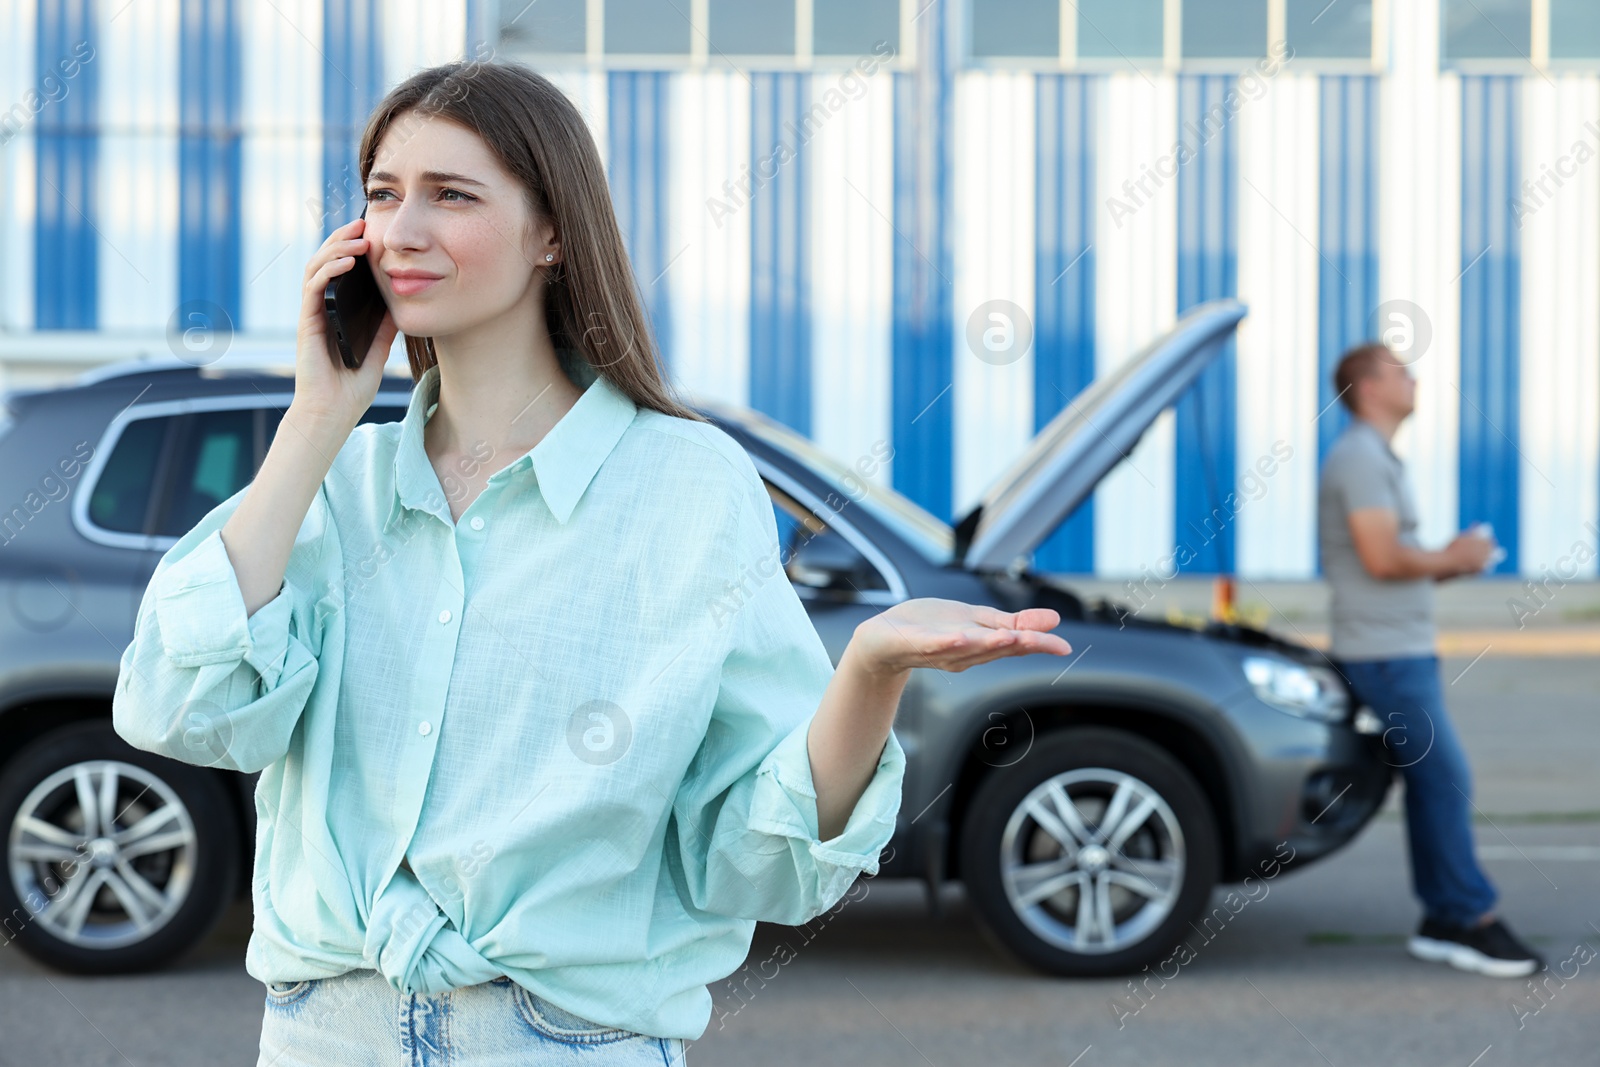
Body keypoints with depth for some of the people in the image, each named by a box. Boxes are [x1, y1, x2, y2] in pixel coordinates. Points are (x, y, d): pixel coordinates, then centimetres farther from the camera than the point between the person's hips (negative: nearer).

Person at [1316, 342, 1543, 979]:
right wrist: (1450, 560, -7)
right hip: (1383, 651, -11)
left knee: (1433, 782, 10)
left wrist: (1448, 561, 9)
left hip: (1403, 647, 11)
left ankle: (1443, 921, 14)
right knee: (1444, 778, -11)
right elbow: (1382, 558, -22)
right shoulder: (1360, 458, -14)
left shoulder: (1378, 459, 20)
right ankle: (1474, 922, -7)